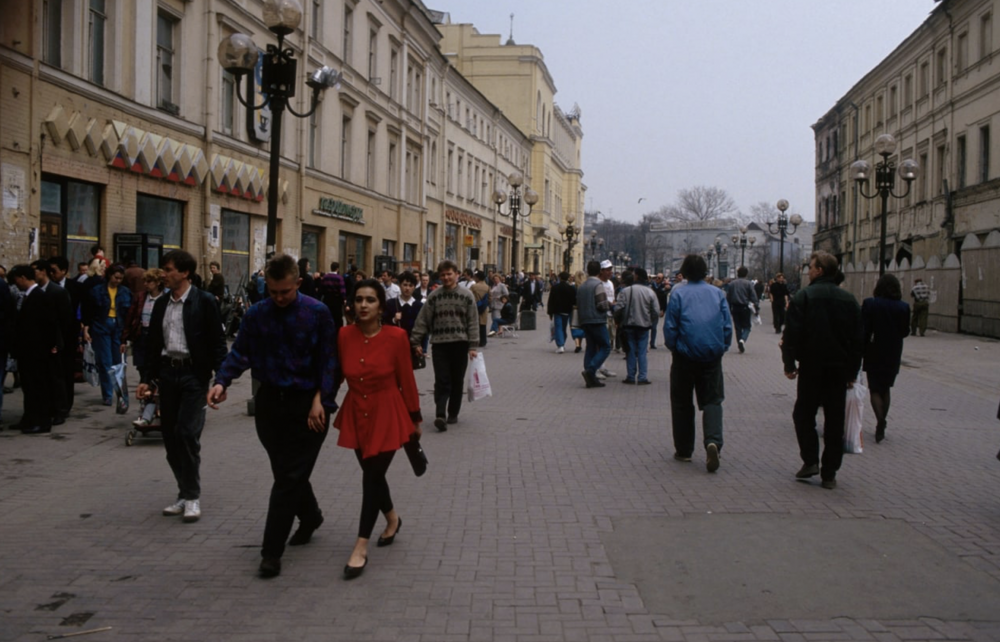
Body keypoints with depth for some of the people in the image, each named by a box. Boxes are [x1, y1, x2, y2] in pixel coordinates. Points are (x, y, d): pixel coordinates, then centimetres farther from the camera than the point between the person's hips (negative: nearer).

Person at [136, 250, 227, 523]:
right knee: (170, 436, 8)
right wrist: (147, 378, 10)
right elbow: (153, 344, 15)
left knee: (187, 433, -11)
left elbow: (217, 342, -7)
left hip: (194, 374, -6)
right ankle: (185, 493, 20)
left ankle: (192, 496, 2)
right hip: (167, 373, 6)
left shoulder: (204, 302, -6)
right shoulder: (161, 304, 11)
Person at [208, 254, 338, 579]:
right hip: (269, 402, 4)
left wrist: (320, 399, -17)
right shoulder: (256, 314, 1)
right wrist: (222, 381, -17)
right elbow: (239, 353, 1)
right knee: (287, 472, 17)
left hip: (306, 404, -4)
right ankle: (310, 516, 44)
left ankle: (272, 551, 2)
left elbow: (328, 360, -8)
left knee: (289, 476, -3)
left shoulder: (317, 313, -8)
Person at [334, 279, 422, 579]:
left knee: (372, 475, -5)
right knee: (372, 473, 16)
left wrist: (415, 418, 1)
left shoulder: (396, 337, -14)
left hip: (387, 415, -4)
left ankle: (361, 548, 3)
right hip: (356, 414, 4)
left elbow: (406, 380, -6)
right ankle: (393, 519, 44)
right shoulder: (344, 336, -7)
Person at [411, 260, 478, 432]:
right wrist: (416, 342, 1)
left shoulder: (466, 295, 1)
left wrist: (473, 346, -6)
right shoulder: (434, 296, 4)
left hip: (460, 344, 0)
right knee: (442, 381, -8)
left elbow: (473, 322, 0)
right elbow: (423, 320, 5)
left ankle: (453, 413, 22)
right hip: (439, 344, 0)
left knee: (457, 381, 9)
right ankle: (440, 415, -15)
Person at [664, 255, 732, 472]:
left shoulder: (678, 294, -5)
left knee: (682, 403, 10)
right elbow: (728, 325, 5)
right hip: (713, 356, 2)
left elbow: (670, 327, -5)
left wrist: (672, 348, 10)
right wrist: (723, 347, 16)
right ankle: (713, 441, -19)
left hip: (685, 356, -2)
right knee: (712, 400, 5)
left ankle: (684, 450, 15)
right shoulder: (718, 293, 3)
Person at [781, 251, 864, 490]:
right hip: (840, 369, 3)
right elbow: (858, 338, 8)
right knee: (835, 421, 7)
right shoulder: (849, 299, 6)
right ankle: (829, 473, 8)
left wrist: (789, 363, -5)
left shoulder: (803, 296, -7)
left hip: (811, 367, -3)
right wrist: (853, 371, 13)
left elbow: (792, 334, -13)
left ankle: (810, 461, 2)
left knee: (803, 415, 12)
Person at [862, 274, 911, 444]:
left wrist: (861, 351, -5)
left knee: (875, 389, 5)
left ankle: (880, 422, -17)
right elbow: (905, 331, 1)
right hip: (893, 355, 3)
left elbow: (864, 329, -12)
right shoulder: (903, 307, -5)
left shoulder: (870, 304, -12)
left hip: (875, 353, -3)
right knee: (885, 389, 17)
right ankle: (881, 426, 21)